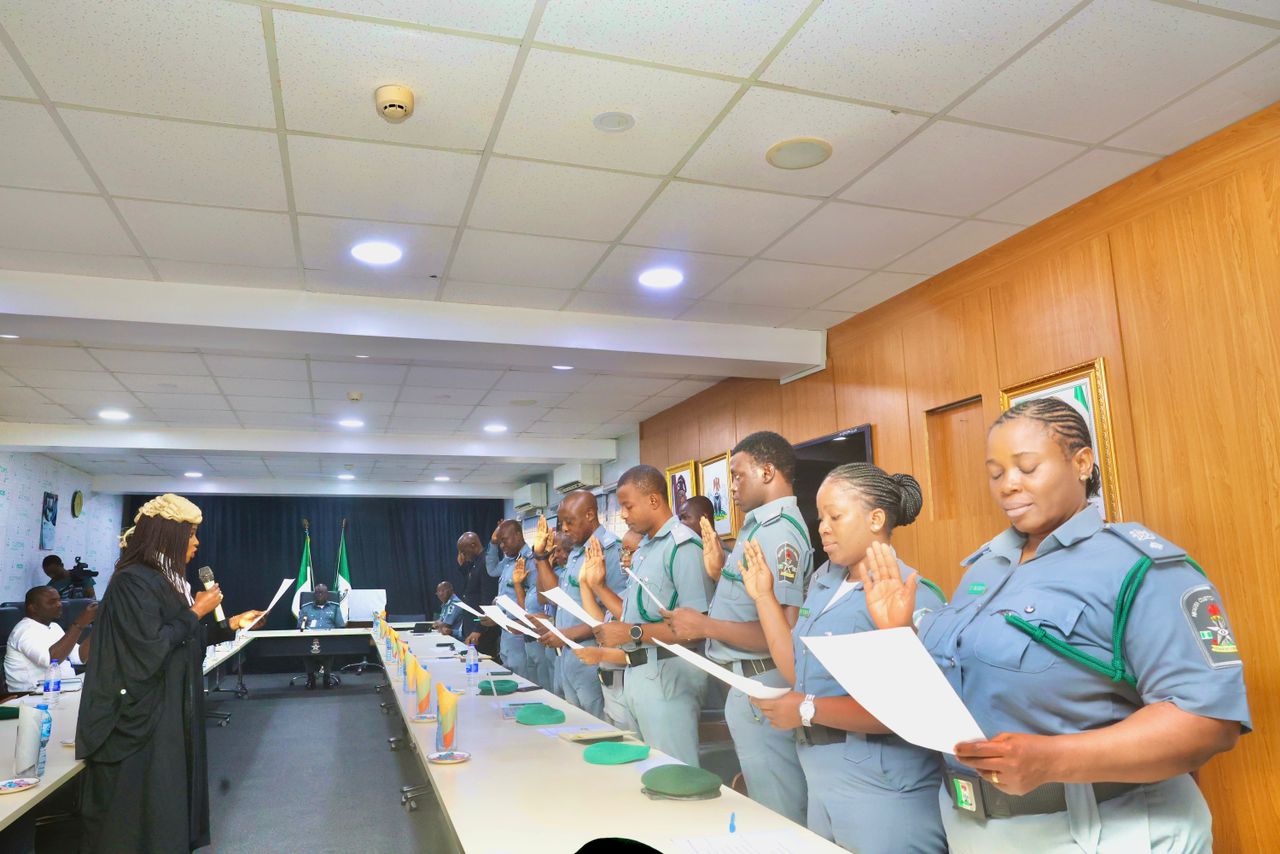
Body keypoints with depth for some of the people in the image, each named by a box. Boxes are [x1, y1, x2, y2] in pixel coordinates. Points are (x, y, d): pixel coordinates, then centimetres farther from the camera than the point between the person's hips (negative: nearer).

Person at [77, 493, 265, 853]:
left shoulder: (164, 579, 10)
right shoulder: (133, 581, -19)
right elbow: (151, 647, -27)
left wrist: (231, 624, 13)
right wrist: (196, 612, -17)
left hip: (170, 708, 10)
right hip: (144, 717, -10)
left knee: (170, 795, 16)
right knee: (148, 807, 1)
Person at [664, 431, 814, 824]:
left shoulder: (778, 530, -19)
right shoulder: (762, 525, 12)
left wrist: (705, 626, -18)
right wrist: (720, 573, 5)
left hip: (761, 687, -10)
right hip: (747, 683, 10)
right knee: (767, 809, 21)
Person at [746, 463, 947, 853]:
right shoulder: (822, 583, 5)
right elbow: (798, 672, 7)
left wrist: (808, 710, -21)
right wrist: (763, 597, 3)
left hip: (881, 785, -7)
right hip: (821, 773, 8)